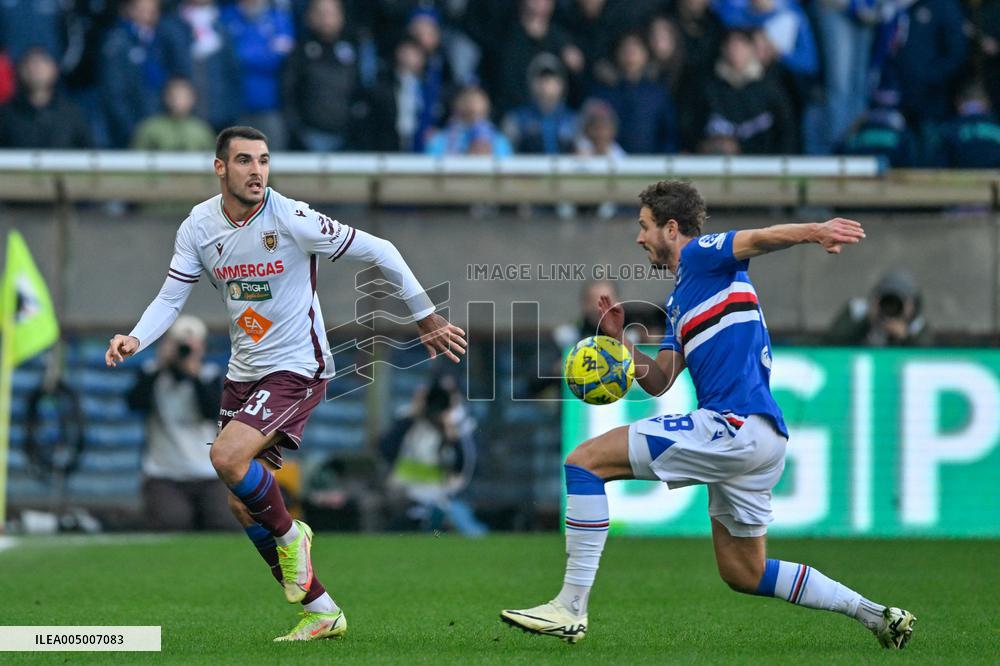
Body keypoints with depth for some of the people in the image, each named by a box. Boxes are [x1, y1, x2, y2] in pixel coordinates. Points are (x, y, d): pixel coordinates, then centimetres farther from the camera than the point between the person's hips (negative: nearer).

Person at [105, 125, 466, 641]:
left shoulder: (293, 220, -17)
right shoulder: (198, 226, -2)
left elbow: (377, 251, -9)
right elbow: (170, 298, 1)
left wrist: (426, 317, -3)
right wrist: (136, 339, -19)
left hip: (297, 367, -6)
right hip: (244, 371, 6)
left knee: (227, 457, -27)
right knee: (242, 506, 5)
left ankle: (288, 534, 3)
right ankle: (321, 612, 17)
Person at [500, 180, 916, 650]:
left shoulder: (702, 255, 1)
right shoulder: (678, 302, 27)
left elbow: (759, 239, -20)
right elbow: (659, 381, 24)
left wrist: (816, 232, -40)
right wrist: (620, 340, 7)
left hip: (737, 425, -10)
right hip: (750, 437, 10)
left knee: (585, 461, -11)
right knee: (743, 573, 18)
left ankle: (570, 608, -16)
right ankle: (876, 615, 19)